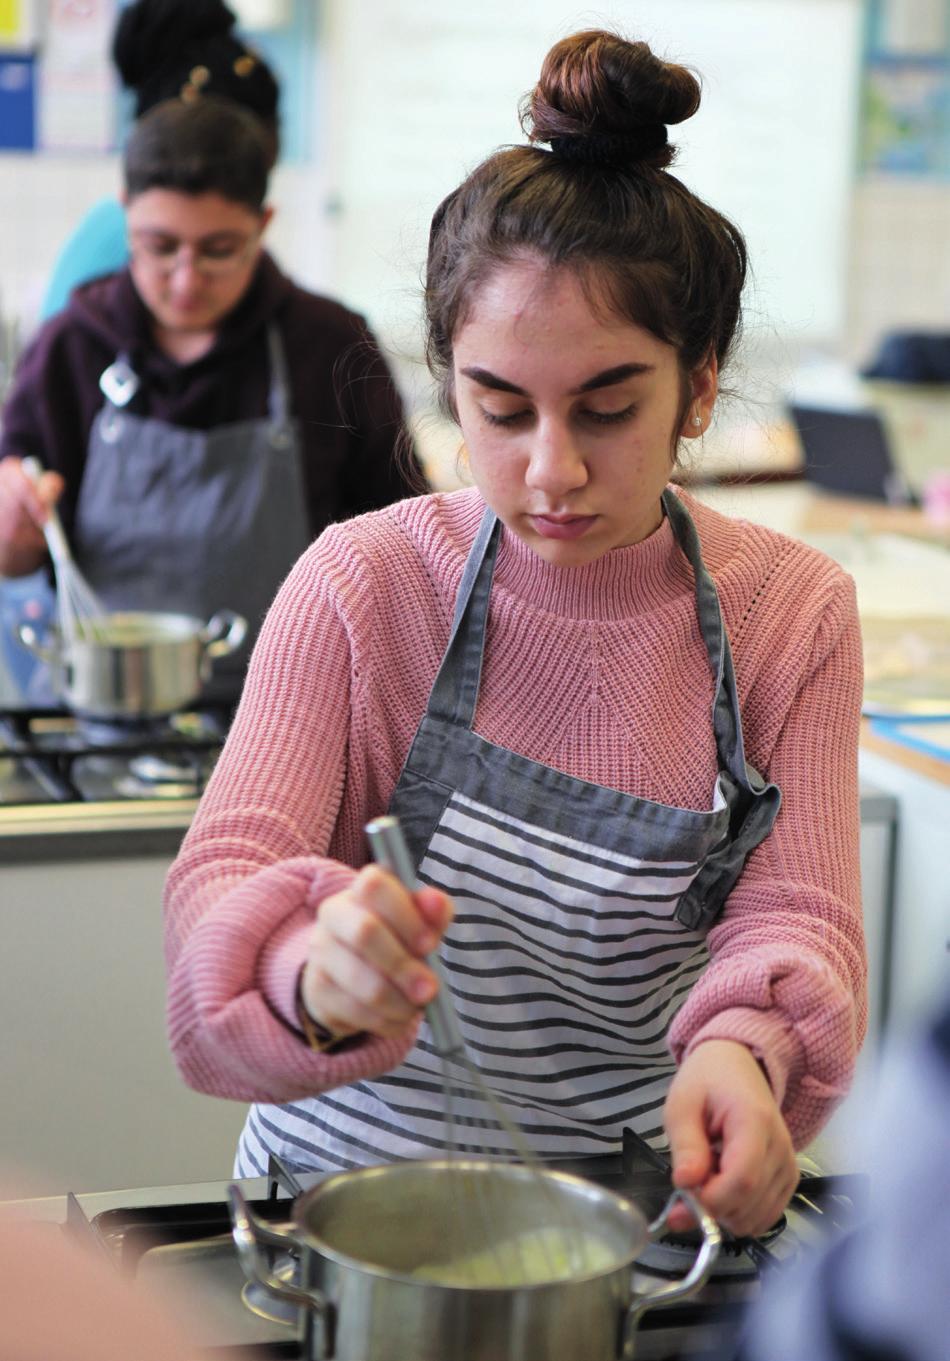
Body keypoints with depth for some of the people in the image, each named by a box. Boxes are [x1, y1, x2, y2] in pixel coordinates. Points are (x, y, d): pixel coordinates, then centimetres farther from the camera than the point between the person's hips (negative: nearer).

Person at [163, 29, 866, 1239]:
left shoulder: (794, 613, -1)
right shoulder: (362, 585, -6)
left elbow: (795, 913, -6)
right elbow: (224, 882, -13)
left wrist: (743, 1047, -30)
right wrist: (312, 968, -37)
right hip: (359, 1176, -1)